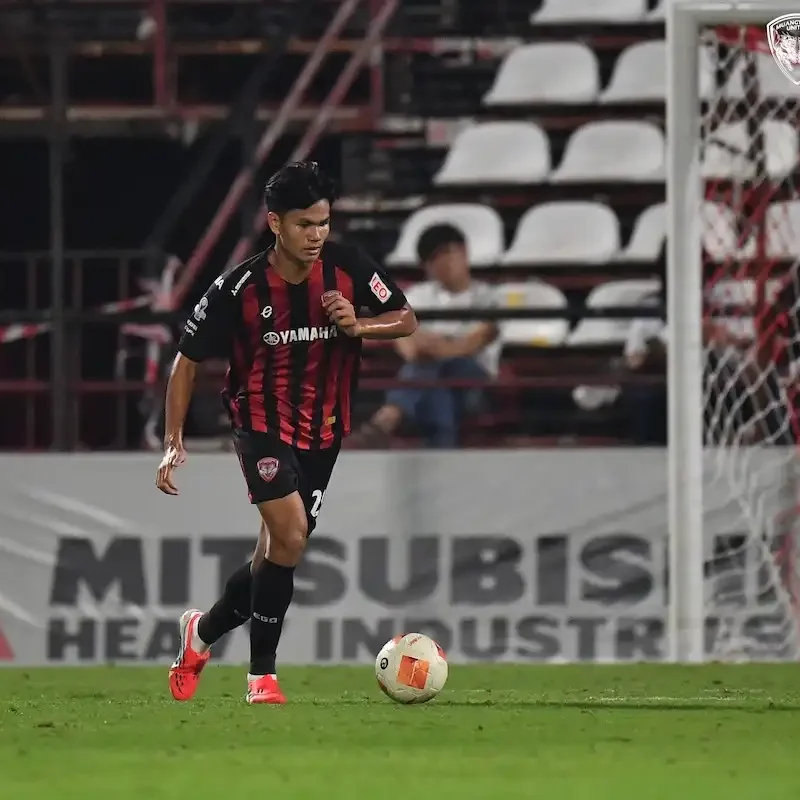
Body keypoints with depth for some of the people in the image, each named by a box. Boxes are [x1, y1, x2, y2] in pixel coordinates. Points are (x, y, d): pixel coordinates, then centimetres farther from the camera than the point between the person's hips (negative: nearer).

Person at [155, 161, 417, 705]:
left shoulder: (347, 267, -9)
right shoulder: (239, 289, -15)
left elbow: (407, 320, 1)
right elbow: (188, 361, -5)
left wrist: (357, 326, -20)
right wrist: (174, 442, -12)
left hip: (323, 432, 4)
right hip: (262, 424, -4)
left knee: (279, 554, 8)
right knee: (290, 536, -23)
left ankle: (204, 631, 37)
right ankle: (262, 674, -10)